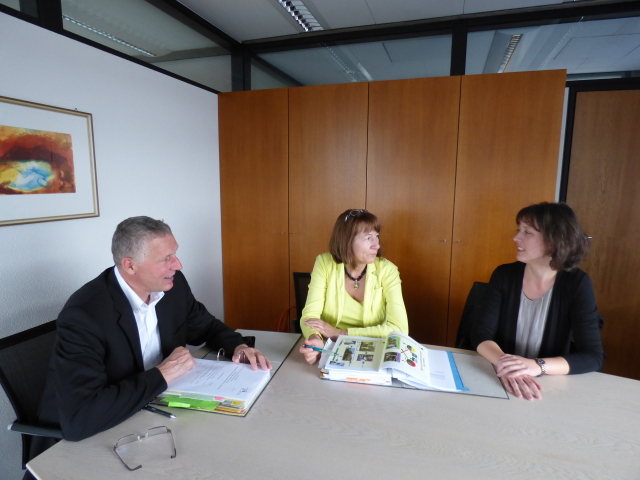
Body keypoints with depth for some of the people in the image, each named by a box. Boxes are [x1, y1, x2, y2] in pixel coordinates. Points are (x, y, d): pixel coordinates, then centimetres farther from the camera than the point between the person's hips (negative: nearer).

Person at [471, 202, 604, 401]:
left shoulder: (577, 283, -7)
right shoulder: (504, 275, -4)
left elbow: (593, 357, -12)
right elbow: (481, 333, -10)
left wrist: (537, 366, -28)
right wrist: (504, 365, -29)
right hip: (501, 381, 1)